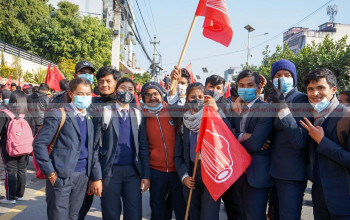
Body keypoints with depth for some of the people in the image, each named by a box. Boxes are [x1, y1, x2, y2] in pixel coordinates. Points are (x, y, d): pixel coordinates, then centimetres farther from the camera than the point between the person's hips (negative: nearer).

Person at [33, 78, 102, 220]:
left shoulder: (89, 119, 12)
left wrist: (96, 177, 8)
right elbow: (39, 144, -10)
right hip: (61, 177, -5)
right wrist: (50, 173, -13)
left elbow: (93, 150, 12)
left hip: (83, 176, 5)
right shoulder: (59, 115, -7)